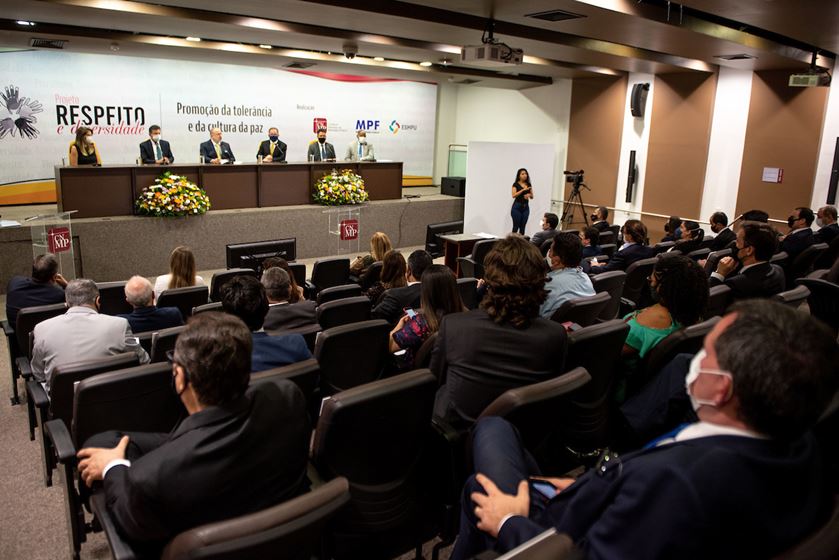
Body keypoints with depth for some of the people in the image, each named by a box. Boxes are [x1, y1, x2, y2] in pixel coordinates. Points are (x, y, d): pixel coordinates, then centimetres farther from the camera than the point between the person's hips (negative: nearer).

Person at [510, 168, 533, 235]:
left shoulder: (529, 185, 10)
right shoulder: (516, 184, -4)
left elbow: (532, 197, 13)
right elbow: (513, 195, -15)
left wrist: (529, 195, -10)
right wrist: (523, 190, -22)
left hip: (526, 207, 4)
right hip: (517, 206, -4)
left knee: (523, 226, 4)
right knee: (516, 226, -5)